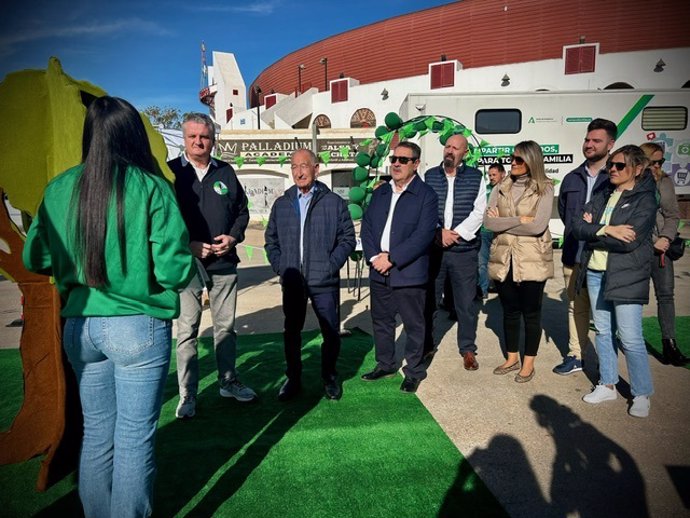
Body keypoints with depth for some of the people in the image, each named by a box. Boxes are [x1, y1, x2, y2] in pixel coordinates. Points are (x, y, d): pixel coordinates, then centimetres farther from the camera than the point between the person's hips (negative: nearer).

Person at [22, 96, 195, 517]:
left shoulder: (59, 189, 2)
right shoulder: (151, 188, -11)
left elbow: (35, 259, 9)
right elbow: (174, 271, -16)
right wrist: (190, 261, 5)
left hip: (79, 326, 5)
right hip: (138, 327, -5)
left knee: (96, 434, 20)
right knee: (134, 438, 8)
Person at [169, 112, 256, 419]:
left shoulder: (225, 172, 10)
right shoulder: (170, 172, -1)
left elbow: (242, 210, 16)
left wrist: (233, 237, -3)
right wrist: (188, 246, -14)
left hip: (224, 263, 4)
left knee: (226, 326, 13)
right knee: (187, 330, 3)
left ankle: (228, 382, 29)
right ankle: (187, 395, 16)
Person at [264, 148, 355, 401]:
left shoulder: (334, 202, 1)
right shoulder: (281, 204, 10)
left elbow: (348, 238, 1)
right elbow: (271, 240, 14)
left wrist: (331, 265, -9)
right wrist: (280, 267, 0)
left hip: (324, 282, -2)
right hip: (292, 282, 3)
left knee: (331, 332, 4)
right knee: (291, 332, 11)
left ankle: (329, 376, 25)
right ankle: (293, 378, 27)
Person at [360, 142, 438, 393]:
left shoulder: (426, 195, -7)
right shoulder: (380, 192, 12)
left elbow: (423, 235, -16)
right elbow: (366, 226, 8)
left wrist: (391, 258, -18)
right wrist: (374, 257, -7)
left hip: (408, 273, -5)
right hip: (379, 271, 6)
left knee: (413, 324, 8)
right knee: (381, 321, 17)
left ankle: (414, 370, 25)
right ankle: (385, 364, 35)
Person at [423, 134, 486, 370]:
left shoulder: (476, 177, 6)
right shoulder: (429, 176, 8)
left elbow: (478, 212, -2)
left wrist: (457, 233, -13)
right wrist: (438, 232, -12)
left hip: (464, 249, -1)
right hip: (433, 249, 1)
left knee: (467, 302, 6)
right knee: (428, 300, 8)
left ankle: (467, 349, 21)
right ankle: (426, 345, 24)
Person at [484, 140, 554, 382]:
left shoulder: (544, 189, -5)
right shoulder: (500, 189, 6)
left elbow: (538, 226, -17)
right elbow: (488, 221, -7)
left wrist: (503, 221, -10)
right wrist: (520, 220, -13)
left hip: (531, 260, -4)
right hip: (503, 259, 4)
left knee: (531, 313, 8)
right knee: (509, 311, 15)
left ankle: (528, 363, 23)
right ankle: (512, 358, 31)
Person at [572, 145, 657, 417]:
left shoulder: (645, 200, -6)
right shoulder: (603, 196, 11)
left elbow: (630, 241, -19)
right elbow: (577, 226, -1)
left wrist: (593, 232, -9)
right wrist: (606, 230, -16)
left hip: (626, 277, -6)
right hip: (596, 272, 6)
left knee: (630, 338, -3)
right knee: (603, 331, 13)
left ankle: (641, 394, 15)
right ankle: (607, 385, 27)